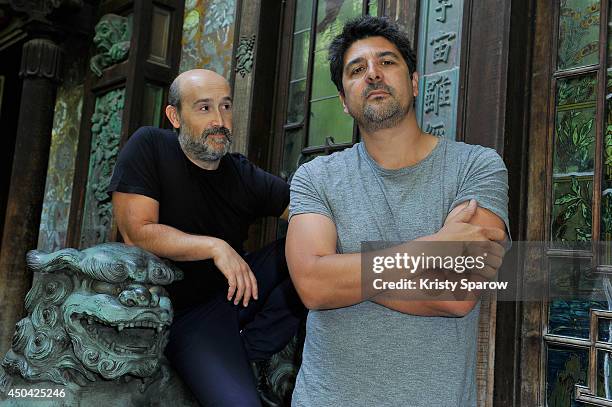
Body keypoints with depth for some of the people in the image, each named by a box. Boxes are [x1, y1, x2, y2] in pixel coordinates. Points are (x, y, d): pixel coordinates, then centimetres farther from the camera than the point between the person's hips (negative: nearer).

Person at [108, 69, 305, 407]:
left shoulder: (246, 177, -1)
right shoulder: (149, 147, -10)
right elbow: (136, 232, -17)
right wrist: (215, 247, -26)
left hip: (238, 289, 6)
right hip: (186, 310, -5)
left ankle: (251, 351, -8)